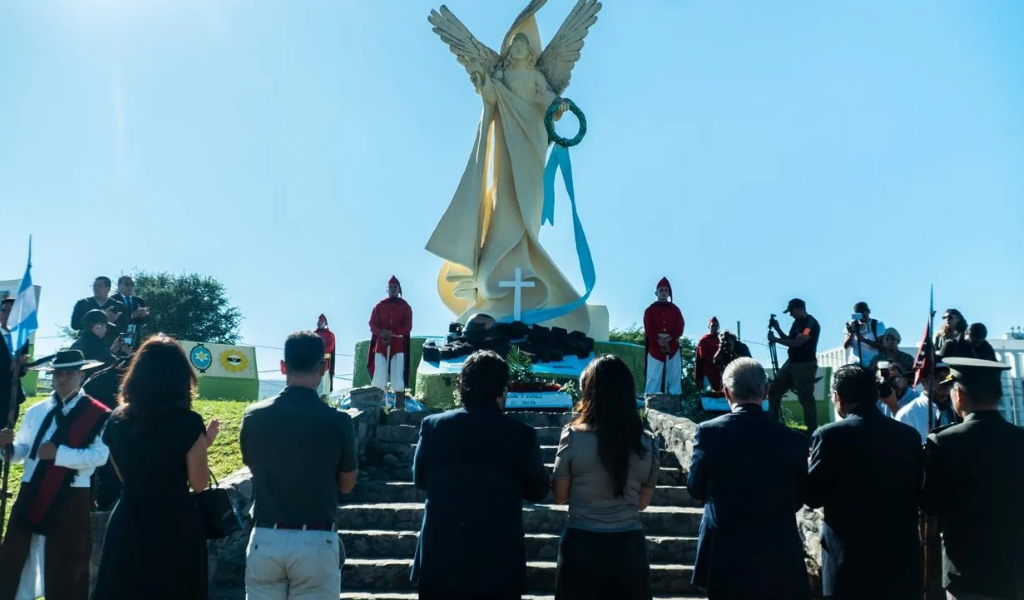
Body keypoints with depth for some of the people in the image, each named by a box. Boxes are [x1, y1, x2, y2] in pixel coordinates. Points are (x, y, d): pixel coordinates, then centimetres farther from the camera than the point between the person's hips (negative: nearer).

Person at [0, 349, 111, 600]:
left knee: (65, 568, 8)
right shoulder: (36, 412, 9)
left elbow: (99, 455, -18)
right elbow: (22, 450, 10)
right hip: (31, 495, 5)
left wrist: (59, 453, -23)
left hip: (71, 501, -5)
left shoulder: (98, 415, -8)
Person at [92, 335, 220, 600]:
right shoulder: (188, 422, -13)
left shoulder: (117, 420, 2)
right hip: (176, 525, -4)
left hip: (128, 522, 4)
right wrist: (205, 443, 6)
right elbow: (199, 483, -7)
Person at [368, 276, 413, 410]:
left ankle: (399, 407, -5)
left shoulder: (405, 307, 6)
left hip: (399, 345, -2)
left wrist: (392, 333, -17)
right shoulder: (379, 306, 12)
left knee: (398, 375, -7)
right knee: (378, 375, -4)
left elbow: (407, 328, -3)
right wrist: (382, 333, -16)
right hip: (381, 344, 2)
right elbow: (373, 325, 5)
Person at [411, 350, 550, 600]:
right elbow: (538, 491, 1)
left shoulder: (432, 426, -8)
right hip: (498, 562, -1)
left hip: (441, 557, 2)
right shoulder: (522, 434, -12)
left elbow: (420, 479, 7)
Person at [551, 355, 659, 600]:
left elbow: (559, 496, 0)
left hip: (581, 545, -2)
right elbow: (643, 502, 8)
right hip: (629, 546, 2)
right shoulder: (647, 444, -3)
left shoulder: (574, 437, -10)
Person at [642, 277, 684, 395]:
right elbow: (648, 329, -4)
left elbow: (680, 327, 0)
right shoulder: (650, 310, 6)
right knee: (653, 378, -4)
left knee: (674, 377, 3)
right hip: (655, 348, -2)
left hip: (672, 348, 2)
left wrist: (670, 337, -18)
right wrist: (658, 340, -20)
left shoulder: (675, 309, 11)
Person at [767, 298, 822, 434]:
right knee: (774, 391, 8)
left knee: (806, 398, -7)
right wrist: (777, 329, 4)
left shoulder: (811, 323, -16)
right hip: (791, 362, 9)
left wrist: (775, 339, -15)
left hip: (805, 365, -9)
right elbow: (790, 340, 16)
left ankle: (812, 430, 2)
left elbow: (796, 343, -23)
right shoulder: (797, 322, 13)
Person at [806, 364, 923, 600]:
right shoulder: (909, 435, 2)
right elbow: (917, 491, 11)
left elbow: (813, 497, -7)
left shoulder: (830, 436, -13)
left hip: (850, 561, -4)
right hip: (901, 558, 4)